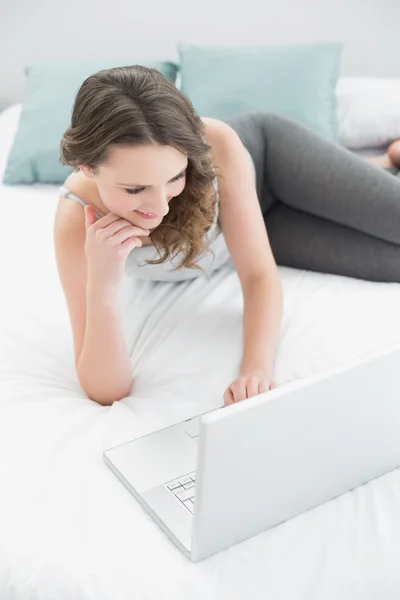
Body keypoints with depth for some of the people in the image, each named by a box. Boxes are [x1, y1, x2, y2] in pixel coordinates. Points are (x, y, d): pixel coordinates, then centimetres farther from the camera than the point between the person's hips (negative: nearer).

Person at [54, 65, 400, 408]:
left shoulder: (216, 145, -40)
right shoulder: (78, 221, -37)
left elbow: (260, 275, -33)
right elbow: (107, 393, -36)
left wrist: (257, 368, -50)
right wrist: (102, 286, -52)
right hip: (225, 236, 1)